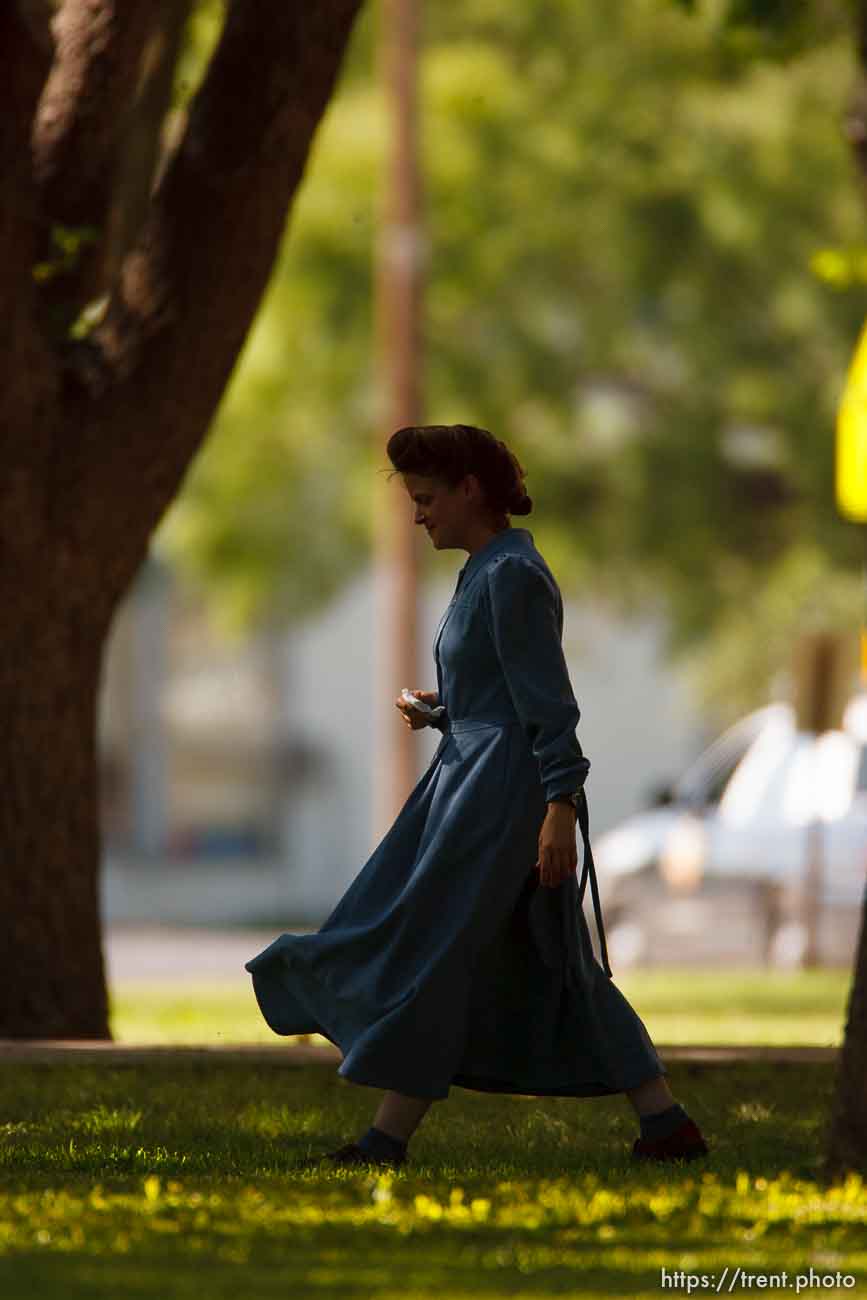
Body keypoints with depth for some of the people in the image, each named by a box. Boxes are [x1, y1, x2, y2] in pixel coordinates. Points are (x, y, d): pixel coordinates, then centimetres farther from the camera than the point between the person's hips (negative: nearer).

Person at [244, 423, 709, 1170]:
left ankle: (388, 1138, -3)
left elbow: (547, 698, -19)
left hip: (505, 787, -11)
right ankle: (666, 1124, 8)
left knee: (430, 951, -7)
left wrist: (560, 806, -23)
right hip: (475, 777, 11)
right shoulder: (487, 572, 17)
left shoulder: (511, 576, -14)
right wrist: (435, 713, 8)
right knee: (547, 969, 9)